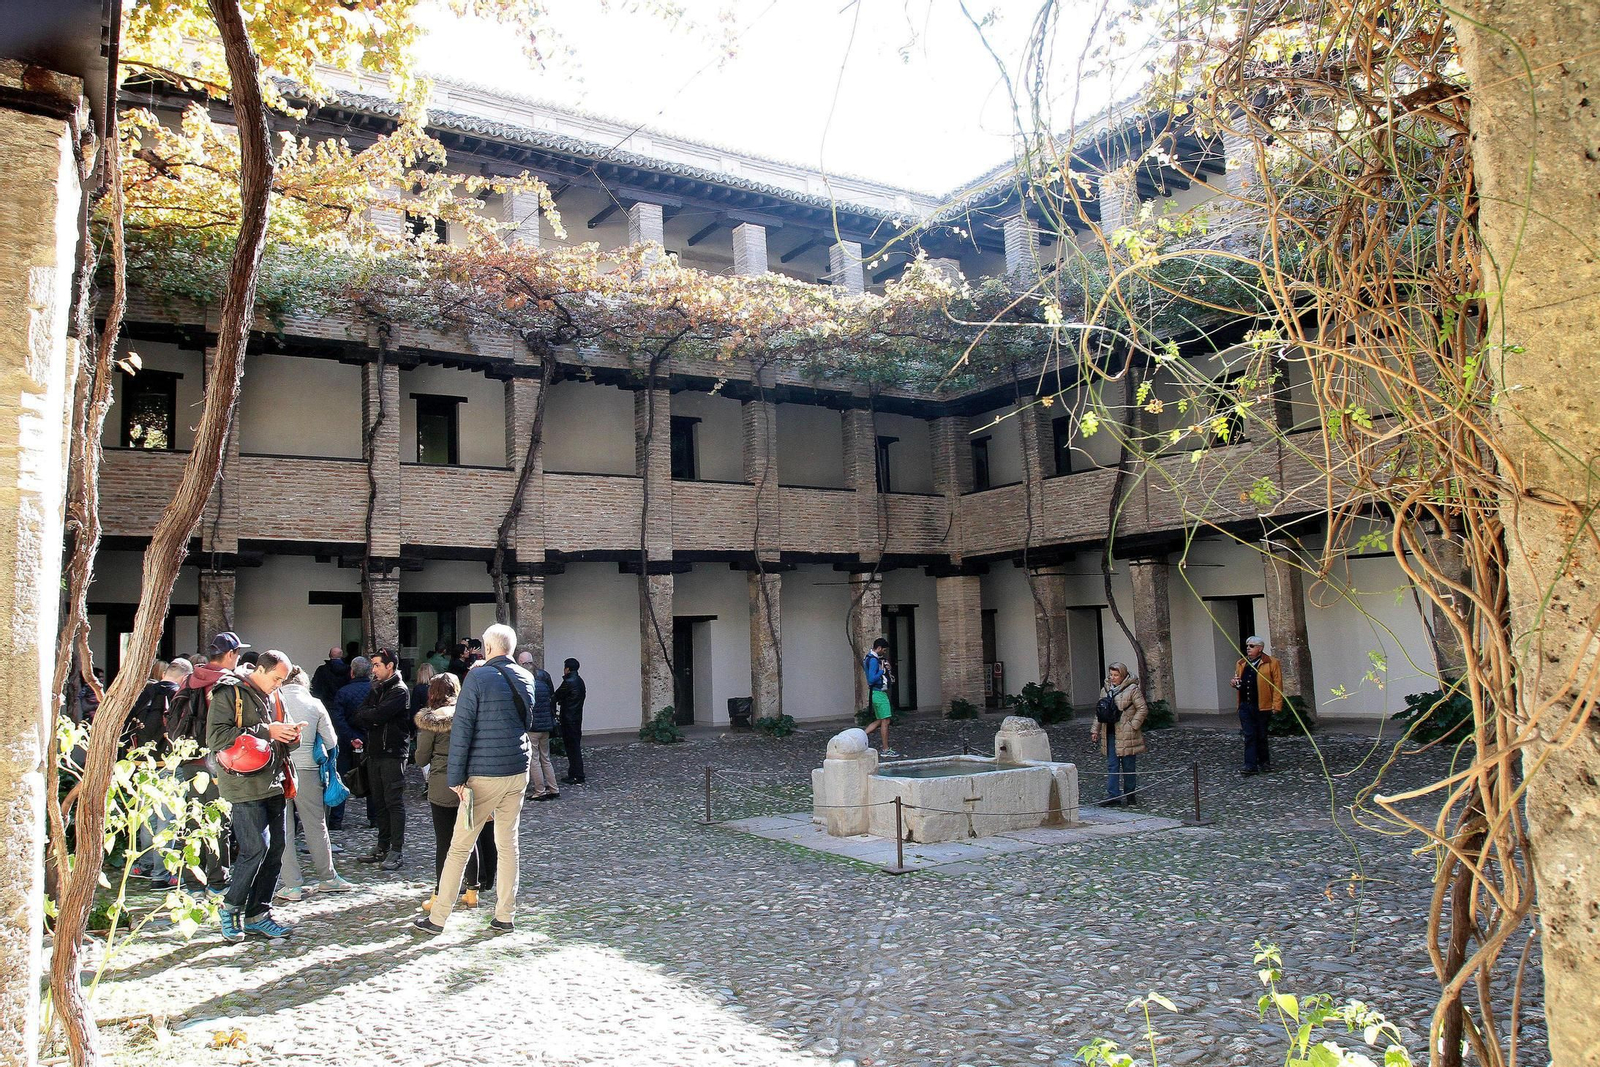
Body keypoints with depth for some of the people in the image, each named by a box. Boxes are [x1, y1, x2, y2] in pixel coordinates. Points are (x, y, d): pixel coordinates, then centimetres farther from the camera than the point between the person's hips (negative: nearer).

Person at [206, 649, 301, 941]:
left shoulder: (273, 698, 19)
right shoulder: (228, 694, -5)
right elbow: (216, 737, -17)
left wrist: (291, 737, 3)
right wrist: (265, 732, -17)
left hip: (273, 785, 8)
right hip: (244, 785, -8)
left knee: (275, 849, 6)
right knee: (256, 848, -12)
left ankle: (258, 915, 17)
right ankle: (231, 908, 8)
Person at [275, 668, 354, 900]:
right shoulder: (315, 704, 1)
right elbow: (331, 741, 5)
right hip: (307, 768, 1)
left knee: (283, 829, 6)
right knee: (316, 825, 12)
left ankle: (292, 885, 6)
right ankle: (328, 877, 22)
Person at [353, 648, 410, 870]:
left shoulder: (399, 691, -9)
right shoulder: (375, 689, 17)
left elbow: (379, 715, -21)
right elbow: (357, 717, 9)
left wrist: (365, 715, -1)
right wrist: (372, 718, -11)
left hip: (393, 753, -8)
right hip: (375, 752, 8)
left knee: (394, 802, -7)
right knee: (379, 802, 12)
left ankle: (397, 851, -5)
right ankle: (383, 847, 20)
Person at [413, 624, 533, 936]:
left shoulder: (478, 677, -11)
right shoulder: (526, 679, 6)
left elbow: (462, 728, -13)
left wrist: (456, 777, -10)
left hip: (484, 775, -5)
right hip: (518, 772, 5)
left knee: (459, 846, 3)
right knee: (508, 844, 11)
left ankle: (437, 917, 10)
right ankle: (504, 916, 15)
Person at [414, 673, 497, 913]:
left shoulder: (431, 720, -7)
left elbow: (421, 760, -2)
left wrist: (421, 739, 15)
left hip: (442, 788, -3)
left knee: (443, 842, 3)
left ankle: (440, 896, 7)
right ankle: (472, 892, 18)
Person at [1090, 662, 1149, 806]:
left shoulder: (1132, 689, -6)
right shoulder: (1105, 690, 13)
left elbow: (1143, 709, -8)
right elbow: (1099, 712, 18)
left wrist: (1133, 725, -13)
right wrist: (1095, 730, 13)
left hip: (1127, 735, -5)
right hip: (1110, 734, 5)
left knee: (1128, 766, 5)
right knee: (1112, 766, 1)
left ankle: (1130, 795, 19)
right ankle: (1113, 797, 1)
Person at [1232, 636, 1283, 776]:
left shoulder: (1271, 663, -4)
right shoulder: (1241, 664, 14)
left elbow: (1278, 685, -8)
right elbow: (1238, 680, 26)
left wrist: (1276, 705, -14)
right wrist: (1235, 683, 1)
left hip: (1262, 706, -4)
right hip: (1245, 706, 4)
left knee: (1261, 736, 7)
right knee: (1249, 736, 1)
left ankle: (1263, 762, 24)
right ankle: (1251, 766, 1)